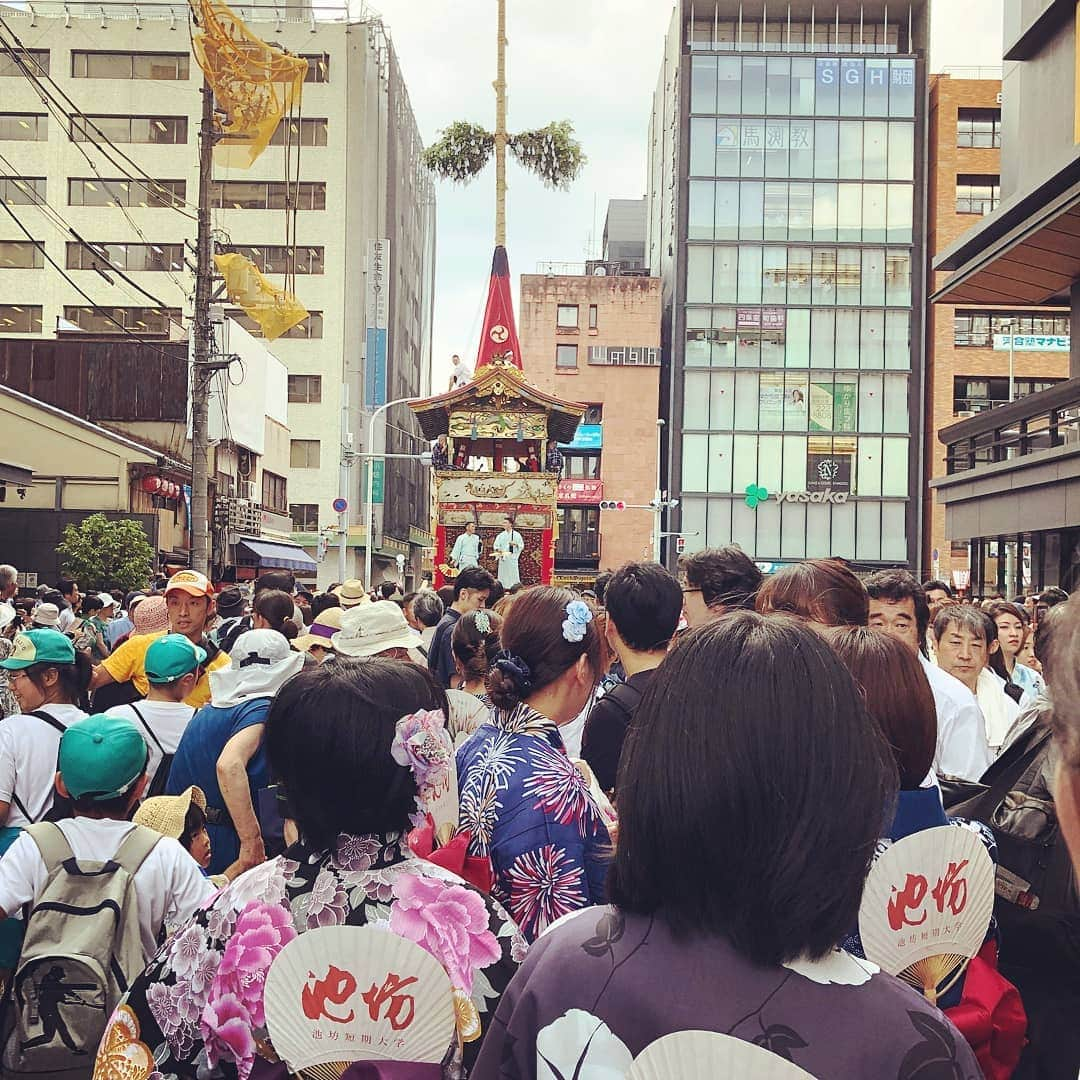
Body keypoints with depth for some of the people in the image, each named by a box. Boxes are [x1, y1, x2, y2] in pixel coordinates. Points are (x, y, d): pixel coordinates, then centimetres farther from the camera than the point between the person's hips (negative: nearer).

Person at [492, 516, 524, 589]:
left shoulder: (517, 535, 2)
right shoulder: (500, 535, 8)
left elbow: (522, 546, 3)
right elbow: (495, 545, 4)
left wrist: (515, 544, -16)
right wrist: (497, 550, -18)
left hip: (512, 557, -2)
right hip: (503, 558, 2)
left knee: (513, 574, -5)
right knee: (503, 576, 2)